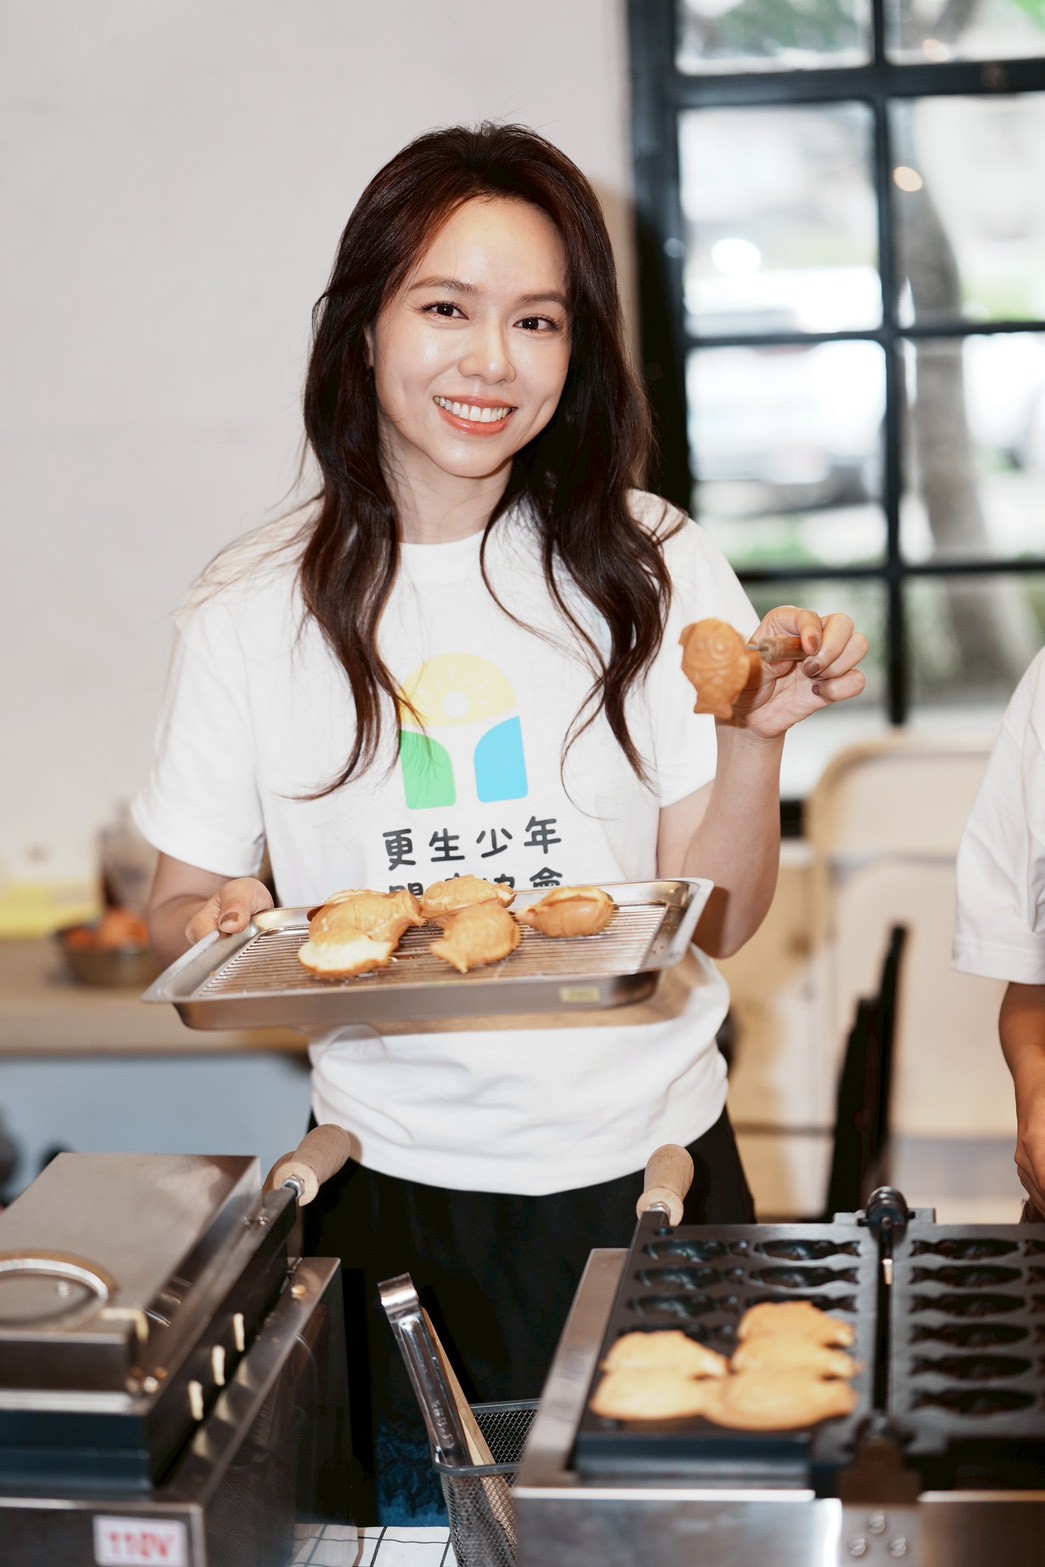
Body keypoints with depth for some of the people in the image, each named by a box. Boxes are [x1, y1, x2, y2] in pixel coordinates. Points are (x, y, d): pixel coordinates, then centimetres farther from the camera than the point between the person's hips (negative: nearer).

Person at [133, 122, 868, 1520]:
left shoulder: (651, 568, -2)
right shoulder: (254, 613, -4)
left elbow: (722, 920, 0)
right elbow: (181, 908, 3)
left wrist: (754, 738, -16)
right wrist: (220, 926, -19)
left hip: (649, 1162, 1)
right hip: (405, 1188, 0)